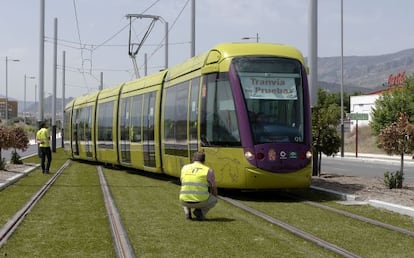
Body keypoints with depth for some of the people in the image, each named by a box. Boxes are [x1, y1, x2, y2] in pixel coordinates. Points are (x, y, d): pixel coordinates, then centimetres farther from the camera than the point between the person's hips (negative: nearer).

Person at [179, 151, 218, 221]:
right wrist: (215, 198, 31)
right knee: (213, 199, 29)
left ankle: (187, 211, 10)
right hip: (201, 201, -3)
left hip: (185, 202, 3)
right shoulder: (208, 171, 2)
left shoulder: (184, 168, 12)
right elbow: (214, 189, 10)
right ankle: (200, 211, 2)